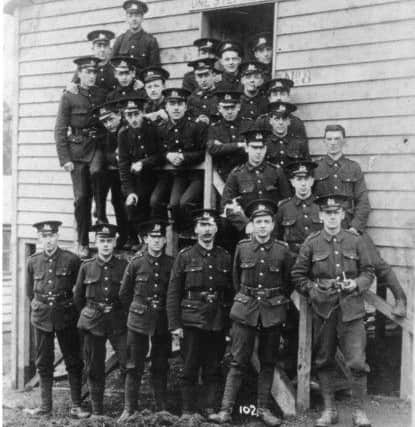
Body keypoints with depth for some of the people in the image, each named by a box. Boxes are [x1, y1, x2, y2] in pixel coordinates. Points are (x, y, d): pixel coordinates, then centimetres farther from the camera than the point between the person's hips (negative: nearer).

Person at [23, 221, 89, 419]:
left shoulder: (72, 260, -7)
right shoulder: (33, 262, 2)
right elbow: (29, 292, 15)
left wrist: (67, 305, 8)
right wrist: (41, 306, 12)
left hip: (66, 317, -2)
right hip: (41, 318, 2)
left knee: (74, 362, 1)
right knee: (43, 364, 9)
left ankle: (76, 406, 8)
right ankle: (45, 406, 18)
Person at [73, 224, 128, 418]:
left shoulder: (123, 266, 0)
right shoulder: (86, 267, 3)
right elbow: (78, 296, 13)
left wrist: (124, 314, 8)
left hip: (118, 321, -1)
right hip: (92, 322, 1)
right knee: (94, 368, 6)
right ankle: (97, 410, 18)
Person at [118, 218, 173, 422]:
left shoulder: (171, 264, 0)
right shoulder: (136, 263, -4)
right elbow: (124, 294, 6)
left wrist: (171, 317, 8)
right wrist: (136, 311, 10)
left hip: (163, 323, 2)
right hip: (138, 322, -1)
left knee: (160, 367, 9)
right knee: (134, 367, 1)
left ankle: (162, 409, 17)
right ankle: (129, 409, 8)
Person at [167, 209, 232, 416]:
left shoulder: (225, 257, 9)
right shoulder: (185, 256, 1)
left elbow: (231, 291, 10)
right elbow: (173, 293, -1)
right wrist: (174, 324, -7)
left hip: (218, 323, 2)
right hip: (191, 321, -2)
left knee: (213, 369, 7)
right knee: (190, 370, 2)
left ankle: (210, 410, 15)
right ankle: (187, 412, 10)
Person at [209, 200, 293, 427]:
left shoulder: (282, 250, -3)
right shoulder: (242, 248, -1)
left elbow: (288, 282, 10)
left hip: (273, 312, 0)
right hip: (245, 311, 0)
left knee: (268, 363, 9)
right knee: (238, 362, -2)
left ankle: (264, 408, 17)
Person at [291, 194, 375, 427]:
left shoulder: (356, 241, 5)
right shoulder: (312, 243, 3)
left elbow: (369, 272, 9)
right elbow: (298, 275, 8)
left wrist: (357, 284, -8)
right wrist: (313, 290, -3)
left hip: (352, 309, -1)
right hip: (323, 309, 1)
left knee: (357, 362, -5)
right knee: (323, 361, 8)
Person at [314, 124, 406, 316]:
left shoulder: (354, 168, 9)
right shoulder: (315, 168, 7)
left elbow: (363, 202, 5)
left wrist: (355, 227, -8)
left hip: (352, 227, 0)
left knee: (377, 262, -12)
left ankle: (400, 299, 4)